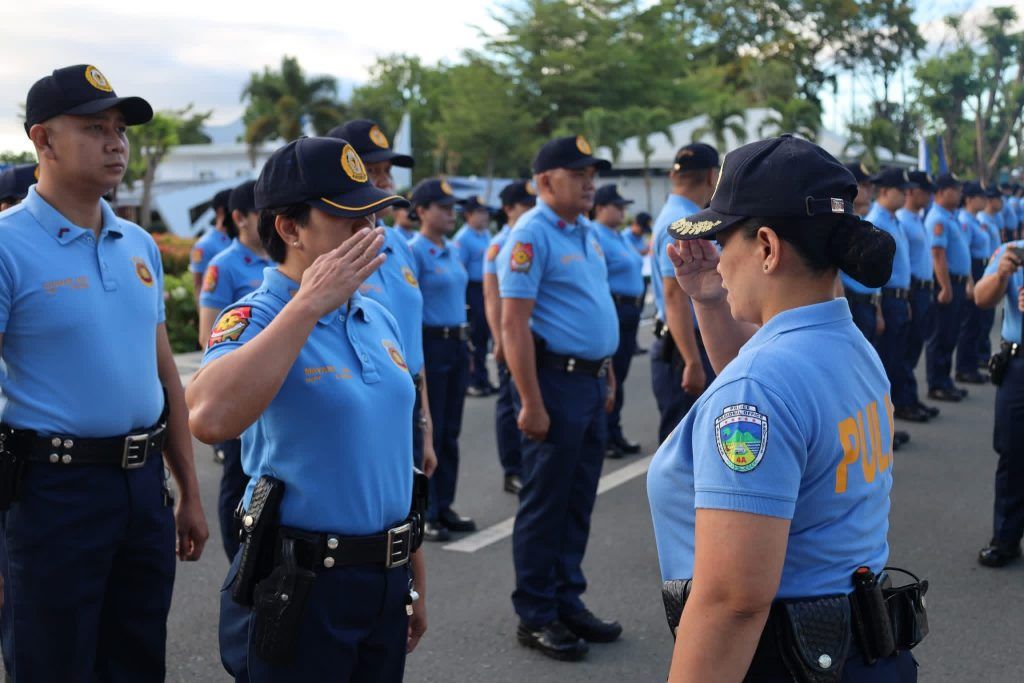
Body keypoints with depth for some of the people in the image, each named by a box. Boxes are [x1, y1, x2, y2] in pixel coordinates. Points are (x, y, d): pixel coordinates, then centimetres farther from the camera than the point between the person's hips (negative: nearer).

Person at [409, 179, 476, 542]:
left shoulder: (453, 250, 12)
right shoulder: (414, 252, -11)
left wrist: (464, 343, 16)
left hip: (457, 345, 8)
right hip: (430, 344, -8)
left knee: (450, 431, 12)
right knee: (427, 432, 0)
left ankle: (444, 506, 22)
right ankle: (424, 513, 9)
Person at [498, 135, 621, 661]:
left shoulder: (585, 235, 14)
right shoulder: (531, 236, -13)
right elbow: (514, 324, -18)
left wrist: (608, 377, 17)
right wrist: (532, 403, -21)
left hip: (592, 381, 8)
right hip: (557, 380, -8)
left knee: (578, 502, 14)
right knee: (545, 505, 1)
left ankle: (568, 602, 25)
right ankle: (536, 617, 11)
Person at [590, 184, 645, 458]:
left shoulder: (620, 237, 17)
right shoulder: (594, 235, -13)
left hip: (630, 311, 9)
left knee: (619, 375, 14)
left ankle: (614, 433, 22)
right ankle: (604, 436, 4)